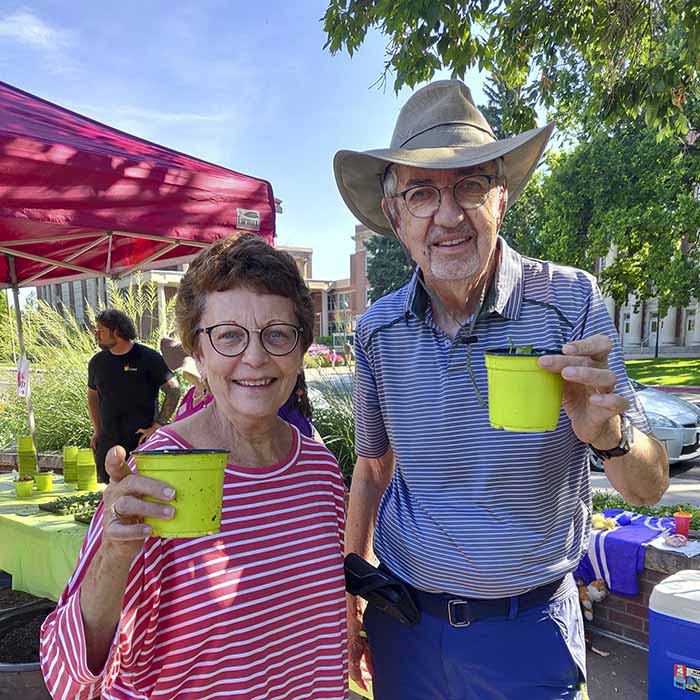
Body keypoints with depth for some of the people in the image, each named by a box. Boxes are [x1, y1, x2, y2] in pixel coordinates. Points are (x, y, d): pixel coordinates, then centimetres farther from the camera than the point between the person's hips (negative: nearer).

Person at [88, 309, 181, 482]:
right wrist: (97, 430, 15)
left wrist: (157, 426, -10)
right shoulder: (97, 361, 9)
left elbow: (174, 390, -6)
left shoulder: (148, 358, -7)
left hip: (142, 441, -4)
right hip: (108, 445, 5)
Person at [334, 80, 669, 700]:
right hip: (403, 620, 3)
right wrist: (350, 598, 5)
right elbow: (373, 468, 5)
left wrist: (610, 436, -34)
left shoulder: (571, 300, -16)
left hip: (529, 627, -2)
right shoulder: (378, 330, -8)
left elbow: (648, 489, -13)